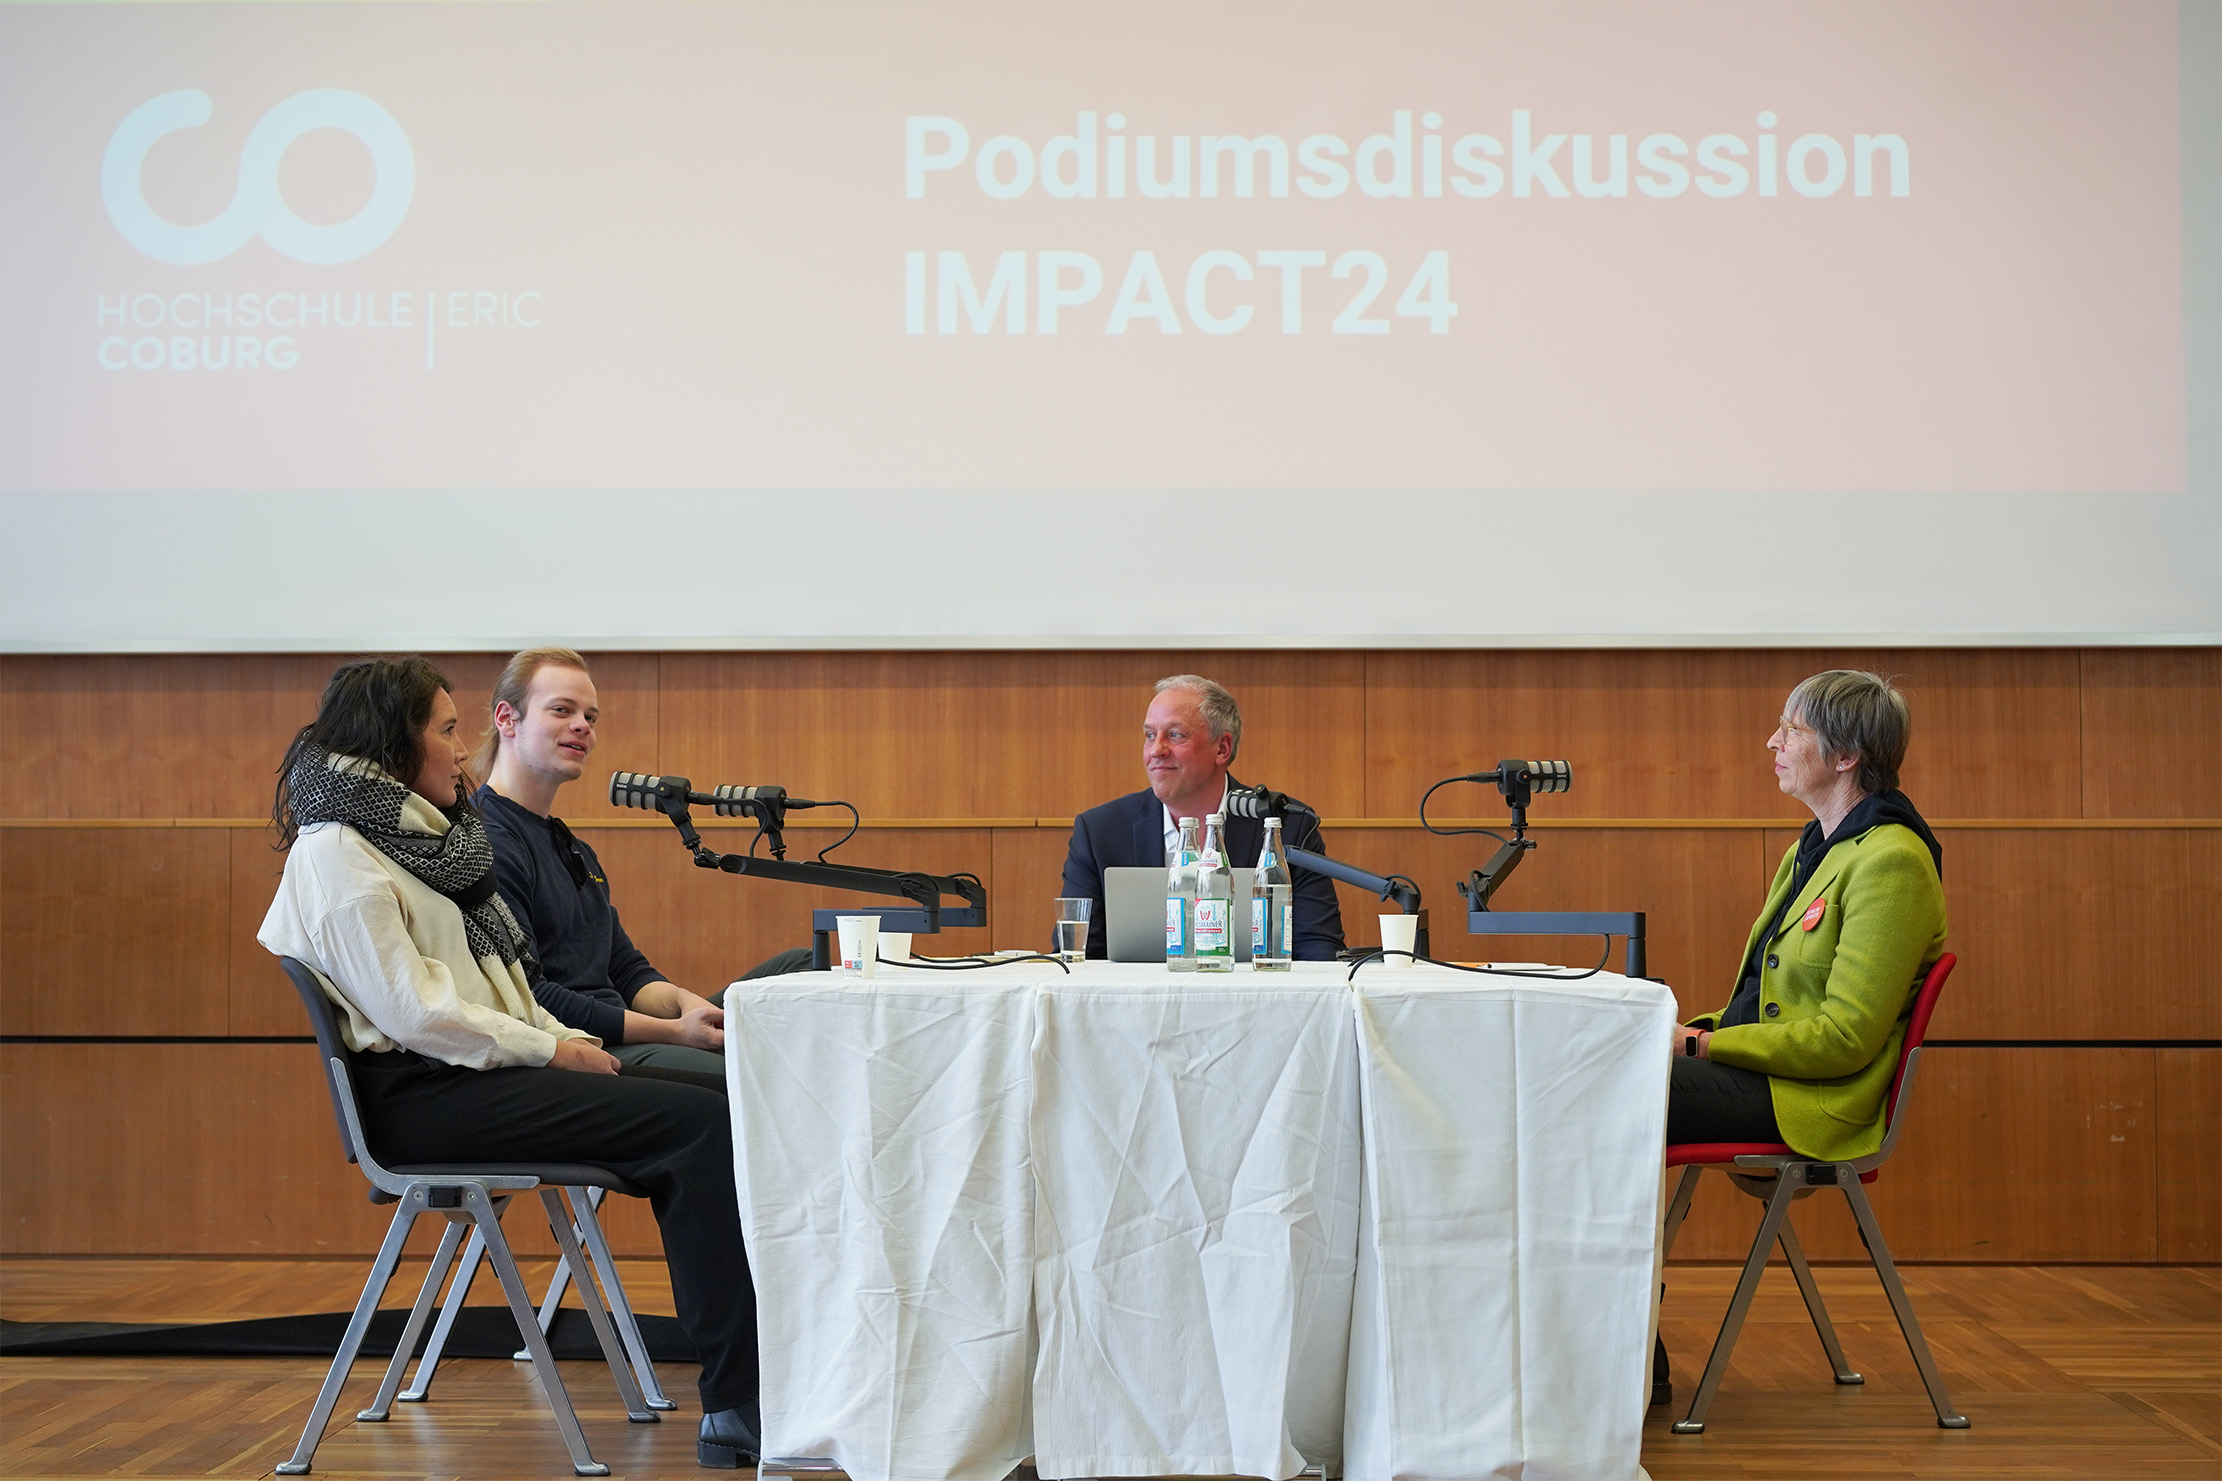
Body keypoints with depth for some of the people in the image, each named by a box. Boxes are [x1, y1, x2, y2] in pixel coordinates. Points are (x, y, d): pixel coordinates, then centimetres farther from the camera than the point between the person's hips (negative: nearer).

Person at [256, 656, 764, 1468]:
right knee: (698, 1124, -21)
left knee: (699, 1112, -6)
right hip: (421, 1095, -9)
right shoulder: (338, 854, -10)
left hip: (470, 1068, 9)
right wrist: (550, 1051, -13)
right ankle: (734, 1407, -21)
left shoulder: (413, 834, 20)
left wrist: (565, 1039, 5)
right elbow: (410, 1011, -18)